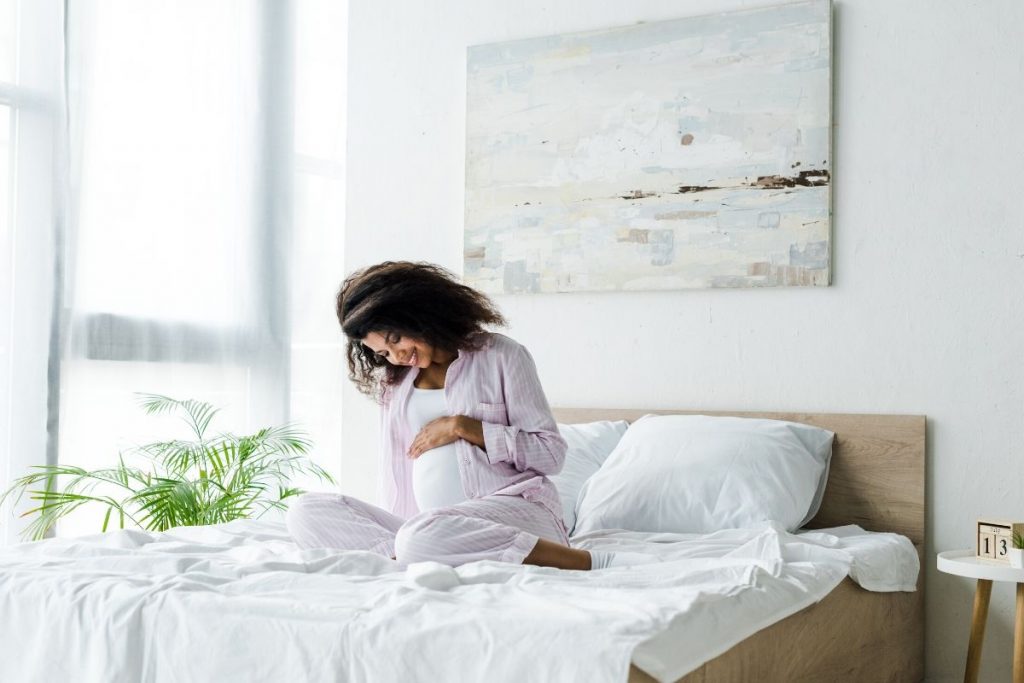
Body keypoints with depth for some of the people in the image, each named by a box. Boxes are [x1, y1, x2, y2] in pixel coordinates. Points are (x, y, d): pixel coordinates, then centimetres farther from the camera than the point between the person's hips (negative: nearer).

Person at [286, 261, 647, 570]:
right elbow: (396, 475, 18)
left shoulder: (501, 355, 4)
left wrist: (462, 426, -6)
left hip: (516, 509, -5)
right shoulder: (394, 381, 19)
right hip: (423, 525, 6)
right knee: (306, 510, -13)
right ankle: (402, 559, -35)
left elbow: (551, 453, -1)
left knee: (423, 536, -40)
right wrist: (401, 537, 4)